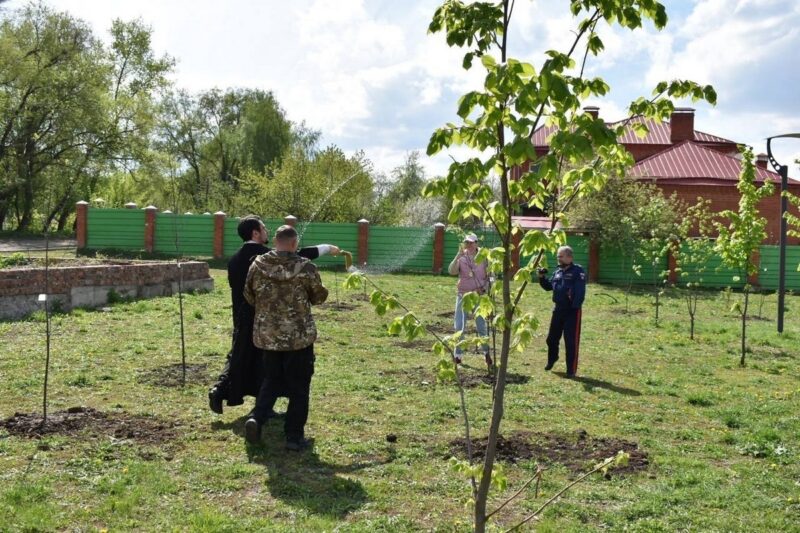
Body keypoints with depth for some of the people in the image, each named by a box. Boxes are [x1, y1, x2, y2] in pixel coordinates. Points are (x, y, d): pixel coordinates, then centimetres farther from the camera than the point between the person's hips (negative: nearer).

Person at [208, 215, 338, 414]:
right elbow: (299, 256, -14)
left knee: (239, 357, 19)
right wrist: (327, 248, -4)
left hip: (242, 317, 6)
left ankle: (219, 390, 5)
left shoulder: (235, 259, 3)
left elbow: (235, 286, 11)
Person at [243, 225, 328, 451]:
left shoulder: (258, 264, -3)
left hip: (267, 335, 4)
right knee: (299, 387, 8)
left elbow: (249, 296, 8)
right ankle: (294, 436, 10)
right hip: (299, 336, -3)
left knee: (271, 380, 20)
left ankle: (257, 419, 1)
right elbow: (319, 296, 1)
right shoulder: (305, 267, -12)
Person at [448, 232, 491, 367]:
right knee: (459, 327, 2)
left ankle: (486, 353, 21)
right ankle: (458, 356, 10)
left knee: (481, 327, 3)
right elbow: (451, 271, -17)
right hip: (462, 295, 1)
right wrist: (458, 255, -26)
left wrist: (485, 289, -9)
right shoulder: (461, 258, -1)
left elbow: (489, 276, 5)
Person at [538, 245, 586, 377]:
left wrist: (575, 306, -27)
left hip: (572, 311, -7)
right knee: (552, 338, 18)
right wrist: (542, 277, 2)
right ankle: (552, 359, 43)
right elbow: (548, 286, 20)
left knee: (571, 341, -2)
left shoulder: (578, 271, -12)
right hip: (558, 309, 7)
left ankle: (571, 370, 6)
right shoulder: (557, 271, 11)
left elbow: (580, 291, -20)